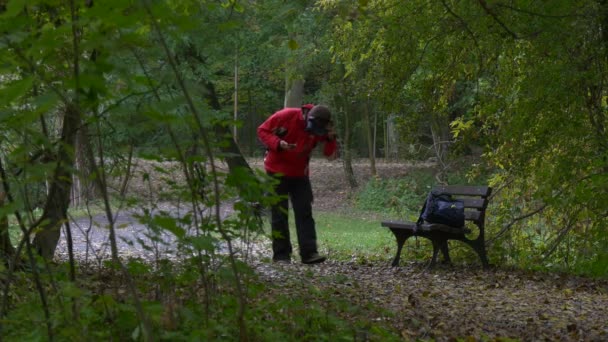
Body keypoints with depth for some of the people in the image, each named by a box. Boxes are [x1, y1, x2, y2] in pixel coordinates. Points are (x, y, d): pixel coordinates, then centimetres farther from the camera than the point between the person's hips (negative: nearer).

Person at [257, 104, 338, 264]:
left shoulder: (319, 129, -7)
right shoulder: (285, 116, -19)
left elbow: (331, 155, -4)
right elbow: (262, 131, -11)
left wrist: (330, 139, -23)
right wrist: (278, 143, -28)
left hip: (300, 174, 4)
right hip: (277, 171, -4)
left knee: (305, 212, -2)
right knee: (279, 213, -2)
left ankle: (309, 253, -3)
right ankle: (281, 255, 3)